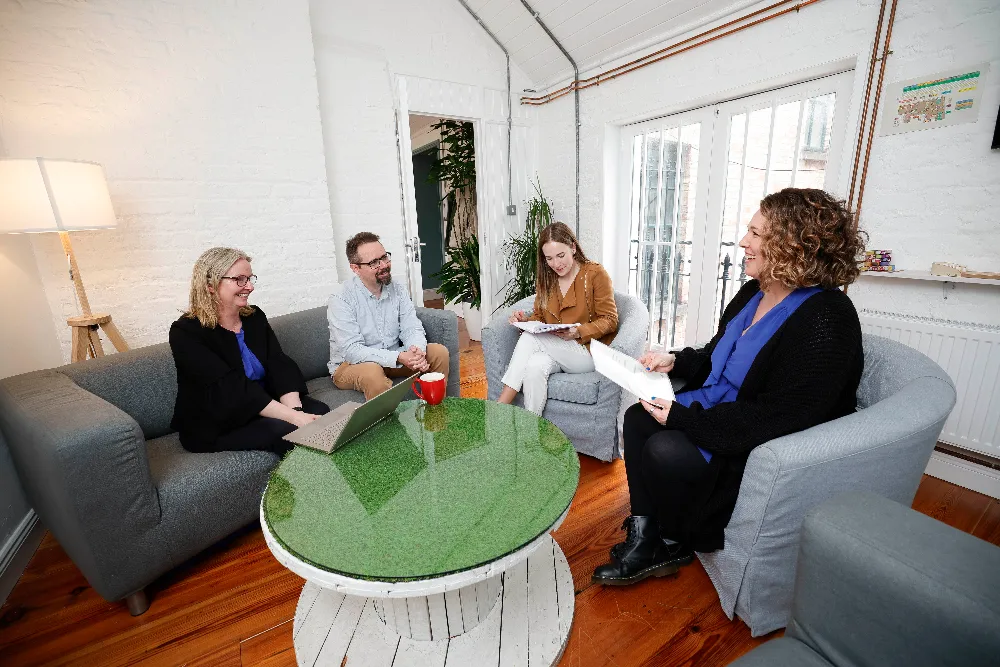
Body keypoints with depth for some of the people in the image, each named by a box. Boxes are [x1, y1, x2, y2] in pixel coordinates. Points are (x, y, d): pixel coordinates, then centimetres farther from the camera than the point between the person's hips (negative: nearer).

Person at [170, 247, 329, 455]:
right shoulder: (186, 332, -13)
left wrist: (295, 409, -27)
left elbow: (280, 366, -8)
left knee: (321, 412, -21)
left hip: (265, 407, 5)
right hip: (215, 425, -4)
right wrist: (293, 417, -35)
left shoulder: (255, 316, 4)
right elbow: (232, 389, -25)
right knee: (287, 430, -29)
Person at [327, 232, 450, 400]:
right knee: (372, 371, -37)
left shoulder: (397, 290, -2)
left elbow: (411, 329, -6)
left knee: (439, 352, -10)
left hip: (393, 358, 5)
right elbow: (351, 350, -24)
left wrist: (417, 351, -30)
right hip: (350, 365, -5)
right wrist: (398, 358, -35)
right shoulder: (342, 299, -18)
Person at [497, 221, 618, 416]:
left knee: (530, 338, -28)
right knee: (535, 366, -33)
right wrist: (526, 320, -10)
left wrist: (579, 332, -23)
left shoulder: (596, 274, -5)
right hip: (554, 351, 4)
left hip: (588, 351, -4)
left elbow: (610, 320, -6)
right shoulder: (545, 279, 11)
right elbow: (540, 317, 13)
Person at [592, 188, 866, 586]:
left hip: (760, 449, -9)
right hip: (718, 412, 9)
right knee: (637, 418, -2)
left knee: (665, 451, -26)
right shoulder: (755, 293, 5)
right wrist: (675, 362, 0)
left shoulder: (823, 322, -24)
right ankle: (644, 539, 2)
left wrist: (682, 418, -26)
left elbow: (775, 419, -27)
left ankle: (673, 546, 7)